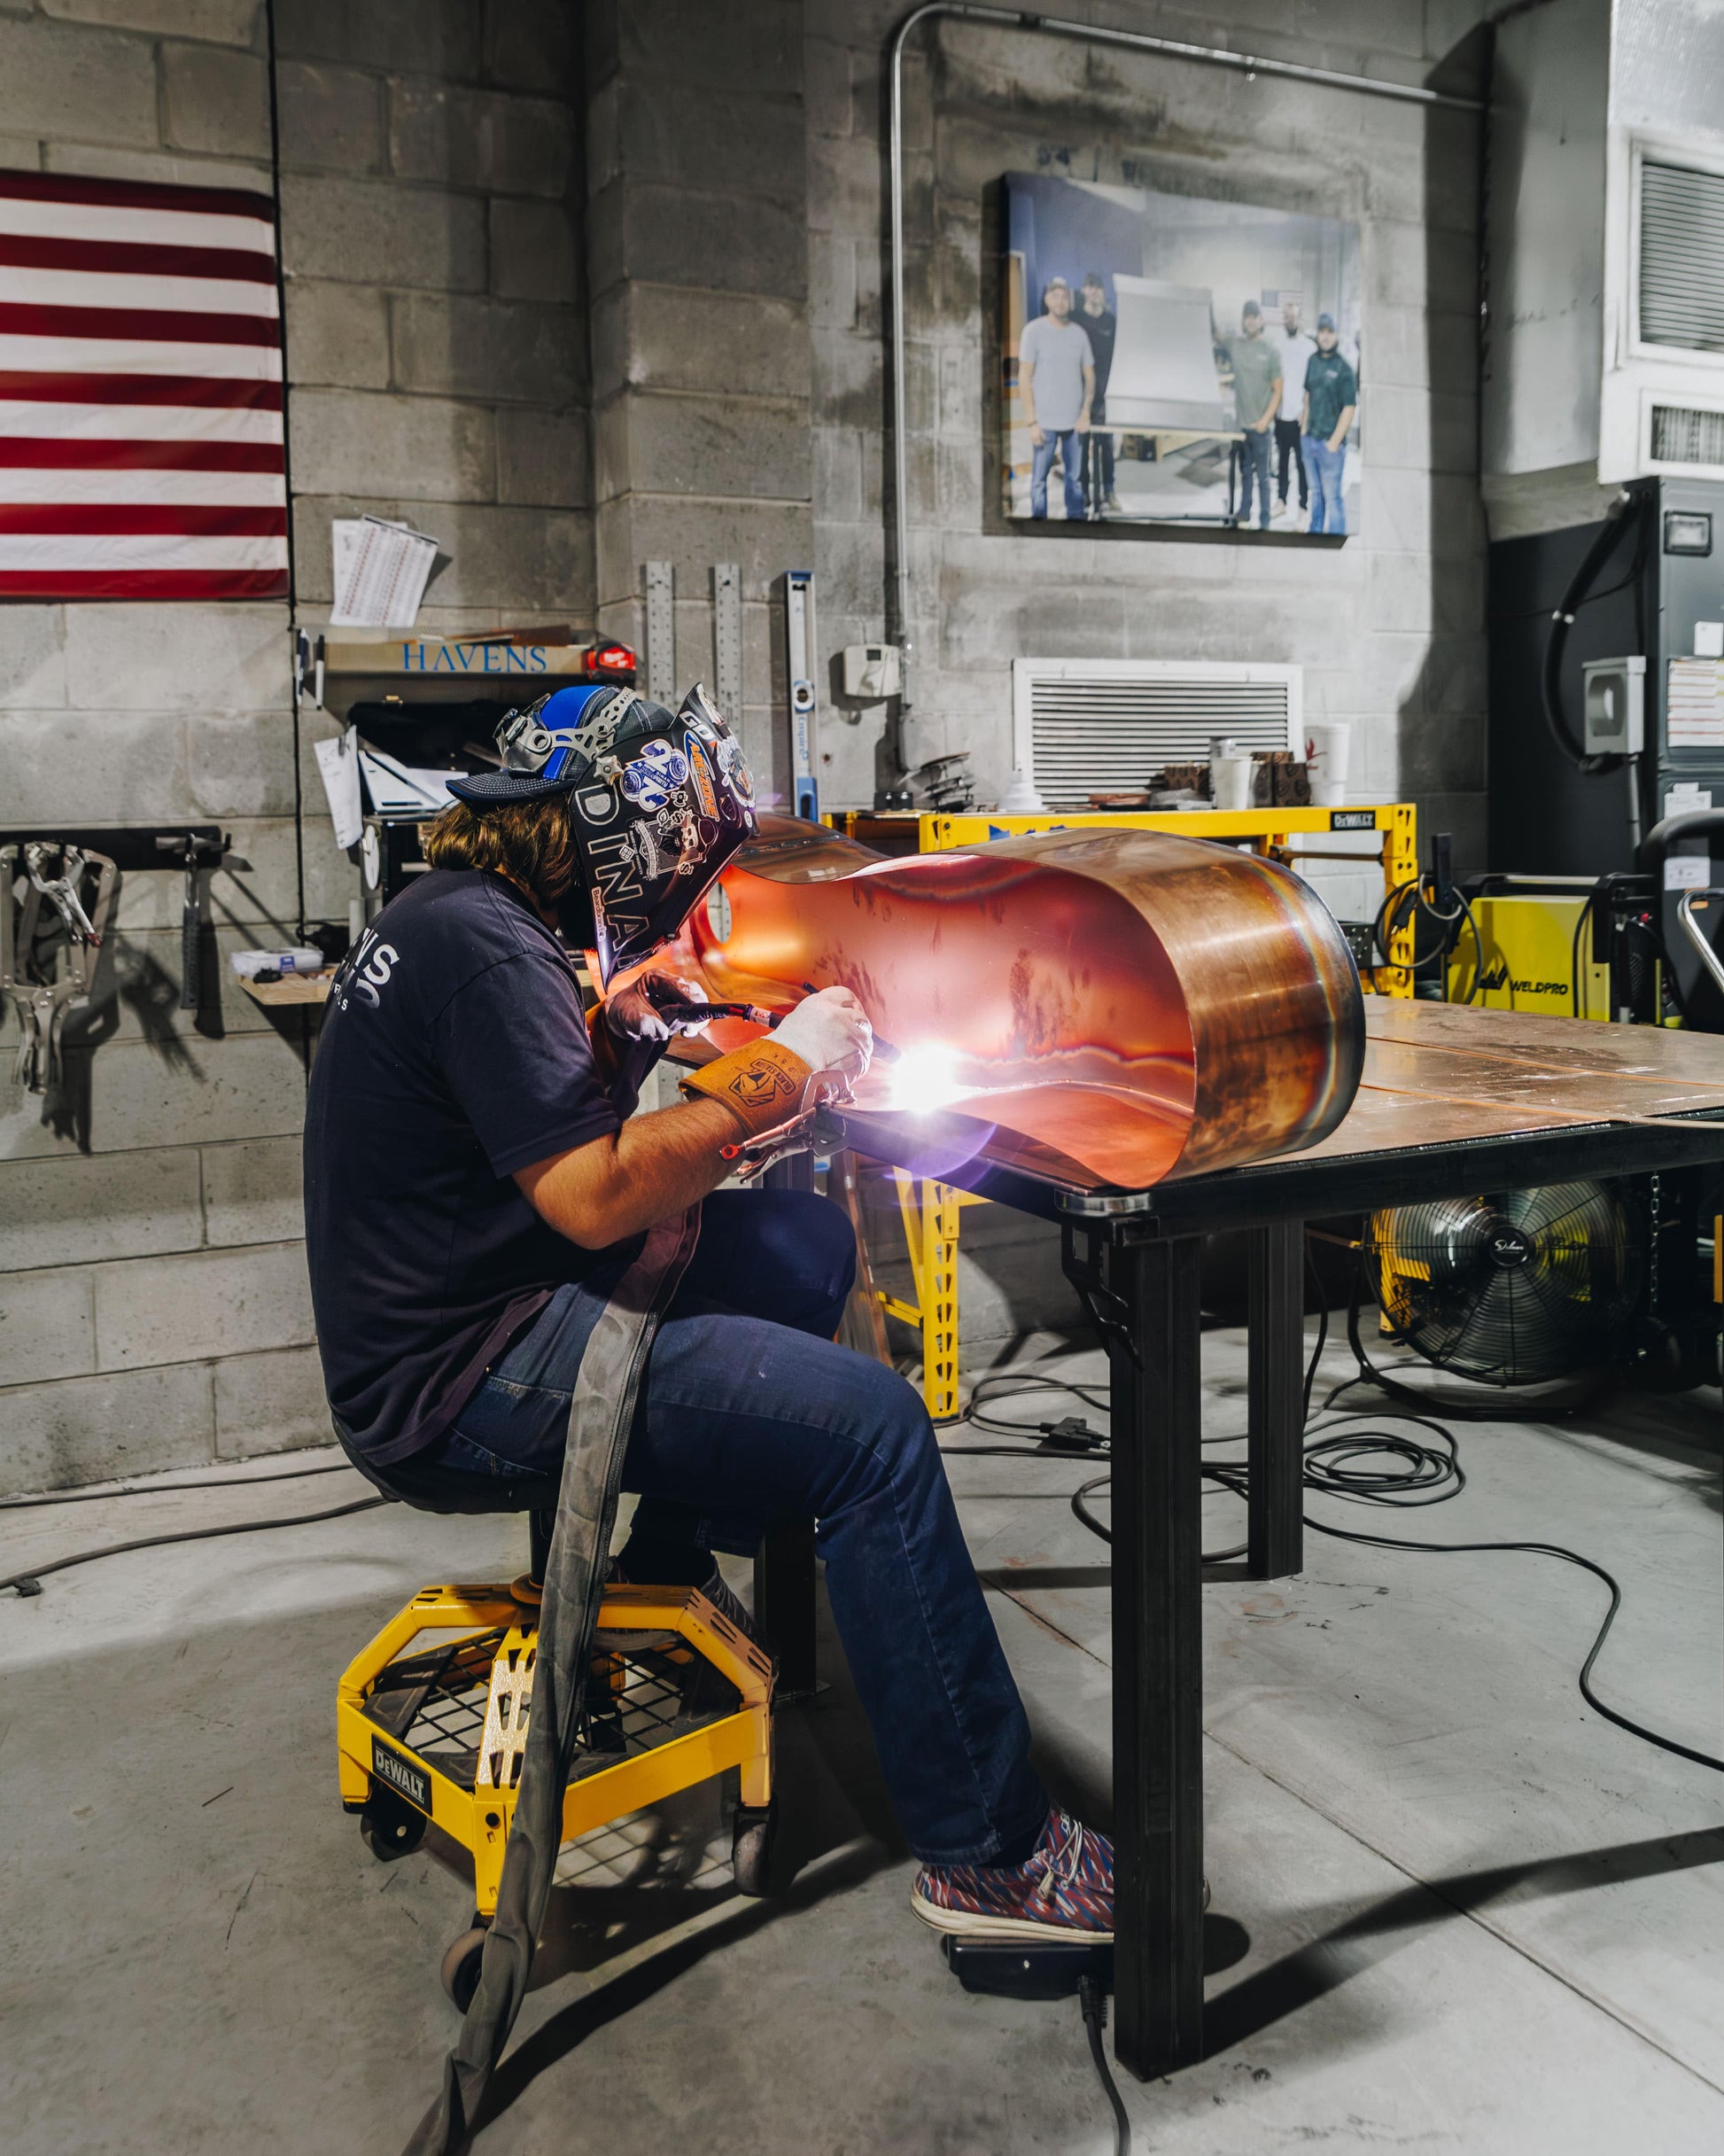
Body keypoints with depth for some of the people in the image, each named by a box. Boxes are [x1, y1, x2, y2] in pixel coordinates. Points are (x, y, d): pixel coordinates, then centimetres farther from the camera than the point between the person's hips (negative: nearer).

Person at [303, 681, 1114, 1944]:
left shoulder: (455, 913, 13)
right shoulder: (486, 946, -19)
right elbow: (594, 1200, -25)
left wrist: (627, 1026, 8)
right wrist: (778, 1071, -16)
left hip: (477, 1310, 10)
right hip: (455, 1384, -10)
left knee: (808, 1238, 15)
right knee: (872, 1425, -18)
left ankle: (673, 1567, 22)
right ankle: (988, 1852, -8)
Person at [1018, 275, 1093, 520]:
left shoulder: (1079, 333, 8)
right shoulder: (1034, 331, -1)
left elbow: (1089, 376, 12)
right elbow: (1024, 378, -3)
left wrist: (1085, 413, -2)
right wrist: (1031, 421, -9)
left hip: (1075, 421, 3)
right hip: (1045, 421, -3)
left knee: (1075, 478, 6)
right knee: (1039, 478, -2)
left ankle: (1076, 519, 15)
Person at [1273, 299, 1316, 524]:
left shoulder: (1309, 347, -6)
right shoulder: (1277, 344, 6)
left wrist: (1306, 411, -14)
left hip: (1300, 416, -4)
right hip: (1281, 414, 4)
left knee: (1302, 462, 0)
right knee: (1281, 461, 13)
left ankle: (1304, 506, 5)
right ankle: (1281, 501, 23)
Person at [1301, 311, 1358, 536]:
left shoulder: (1344, 367, -11)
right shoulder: (1314, 360, 8)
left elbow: (1349, 408, -13)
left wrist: (1334, 442, -15)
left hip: (1331, 443, -6)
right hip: (1310, 439, 6)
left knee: (1332, 496, -4)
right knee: (1315, 492, 18)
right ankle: (1315, 532, 29)